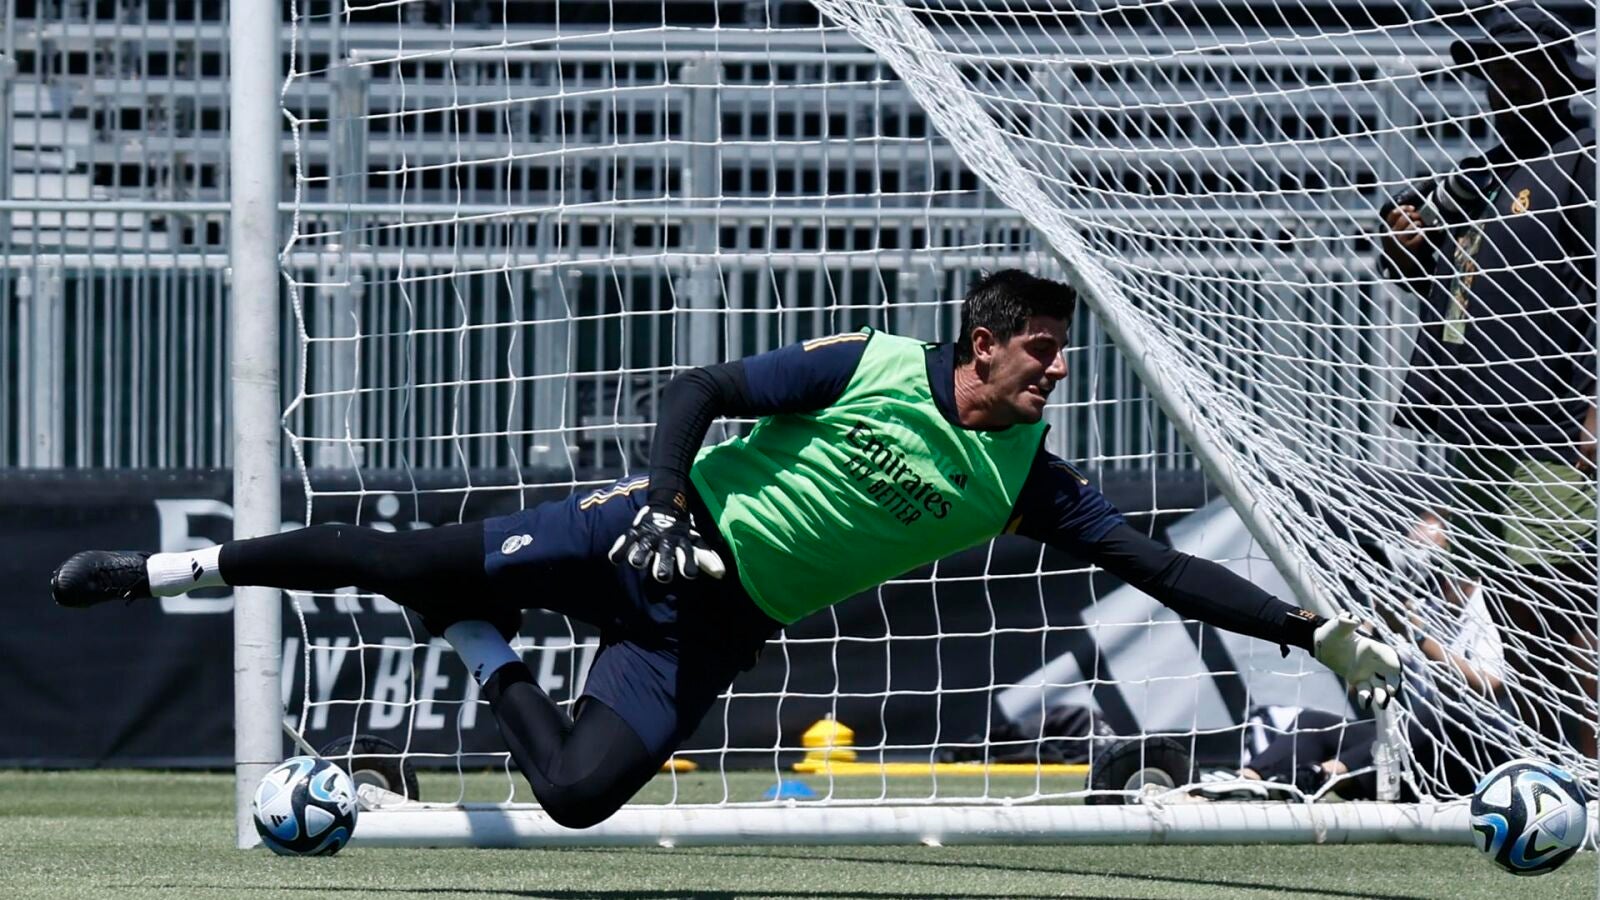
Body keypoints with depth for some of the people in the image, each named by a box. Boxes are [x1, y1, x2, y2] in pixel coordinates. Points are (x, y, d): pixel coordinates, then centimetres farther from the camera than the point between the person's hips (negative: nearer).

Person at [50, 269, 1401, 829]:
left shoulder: (1023, 478, -4)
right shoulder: (875, 368, -13)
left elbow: (1159, 567, -4)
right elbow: (700, 389, -8)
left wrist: (1317, 633, -11)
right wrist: (668, 497, -24)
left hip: (715, 631, 3)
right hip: (658, 539, -3)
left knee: (581, 794, -17)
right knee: (411, 562, -5)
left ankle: (490, 660, 14)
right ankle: (180, 568, 16)